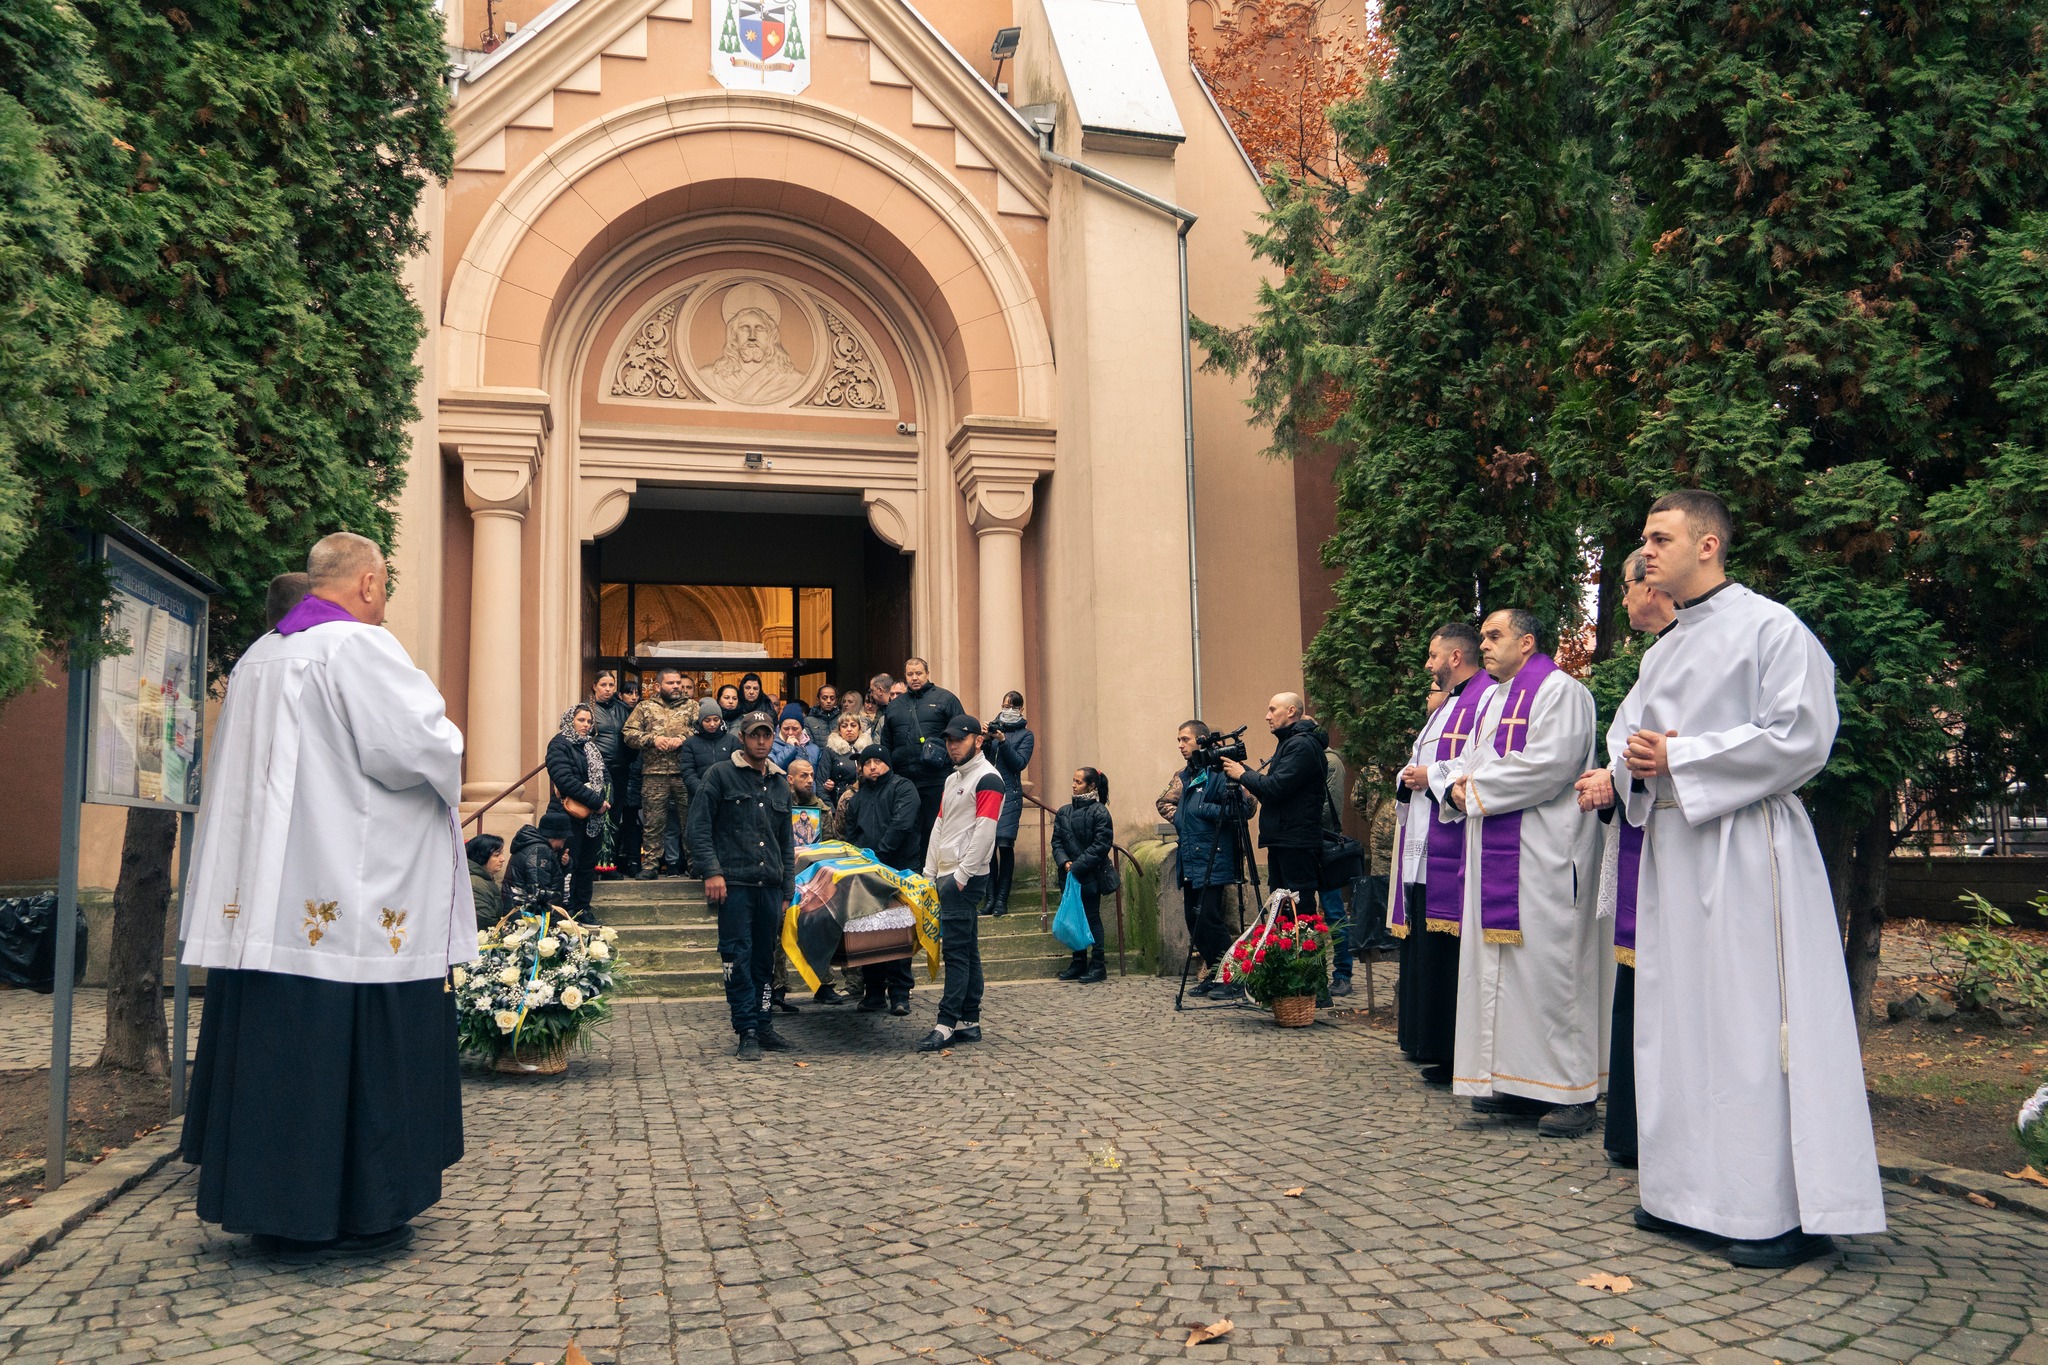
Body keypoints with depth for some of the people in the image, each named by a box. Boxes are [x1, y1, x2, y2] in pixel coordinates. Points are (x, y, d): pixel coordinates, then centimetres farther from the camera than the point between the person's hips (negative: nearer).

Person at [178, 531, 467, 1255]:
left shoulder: (257, 658, 15)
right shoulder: (360, 647, -12)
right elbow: (417, 745, -20)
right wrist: (447, 734, 2)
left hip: (262, 895, 9)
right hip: (353, 903, -8)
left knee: (273, 1044, 13)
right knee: (358, 1050, 0)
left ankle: (270, 1202, 22)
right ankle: (352, 1210, 7)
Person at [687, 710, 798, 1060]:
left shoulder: (780, 782, 18)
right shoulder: (721, 775, 1)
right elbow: (699, 826, -5)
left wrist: (787, 889, 18)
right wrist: (711, 871, -13)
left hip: (770, 886, 5)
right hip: (733, 884, -5)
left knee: (764, 960, 10)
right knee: (738, 959, -5)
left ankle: (764, 1027, 19)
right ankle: (748, 1033, 1)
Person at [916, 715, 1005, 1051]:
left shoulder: (987, 778, -9)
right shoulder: (952, 780, 20)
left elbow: (984, 832, -17)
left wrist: (961, 876, -18)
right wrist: (929, 873, 14)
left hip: (966, 879, -9)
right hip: (947, 877, 9)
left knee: (956, 950, -10)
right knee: (967, 950, 10)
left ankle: (947, 1024, -10)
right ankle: (969, 1023, 13)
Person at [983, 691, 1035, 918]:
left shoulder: (1025, 735, 8)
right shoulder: (994, 727, 15)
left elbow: (1020, 763, -4)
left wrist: (1003, 741, -13)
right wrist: (986, 740, -9)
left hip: (1009, 793, -3)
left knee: (1005, 844, -7)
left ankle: (1002, 899, -3)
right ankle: (991, 897, 6)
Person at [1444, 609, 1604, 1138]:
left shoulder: (1559, 690, -9)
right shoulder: (1494, 699, 20)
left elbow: (1550, 765, -20)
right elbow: (1477, 760, 23)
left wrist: (1479, 789, -11)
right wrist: (1464, 783, -1)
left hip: (1544, 852, -9)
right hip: (1495, 852, 9)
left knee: (1548, 962, -7)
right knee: (1502, 963, 9)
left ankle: (1573, 1092, 0)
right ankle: (1513, 1079, 16)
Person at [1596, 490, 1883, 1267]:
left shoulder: (1771, 628, -6)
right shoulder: (1661, 653, 18)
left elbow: (1801, 737, -16)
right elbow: (1625, 730, 19)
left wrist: (1678, 755, -14)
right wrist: (1635, 759, -5)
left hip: (1745, 848, -8)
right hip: (1670, 846, 8)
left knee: (1756, 1019, -6)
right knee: (1679, 1018, 10)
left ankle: (1790, 1210, 3)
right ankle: (1693, 1193, 20)